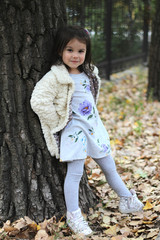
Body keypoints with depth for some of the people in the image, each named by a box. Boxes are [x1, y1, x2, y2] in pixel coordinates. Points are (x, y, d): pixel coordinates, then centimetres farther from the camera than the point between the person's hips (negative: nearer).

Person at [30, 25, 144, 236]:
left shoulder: (89, 74, 7)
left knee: (109, 167, 15)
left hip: (94, 127, 7)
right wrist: (58, 122, -15)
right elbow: (39, 101, -24)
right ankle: (73, 216, 6)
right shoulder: (55, 77, -16)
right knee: (75, 172, -6)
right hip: (73, 131, -6)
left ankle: (127, 200, 31)